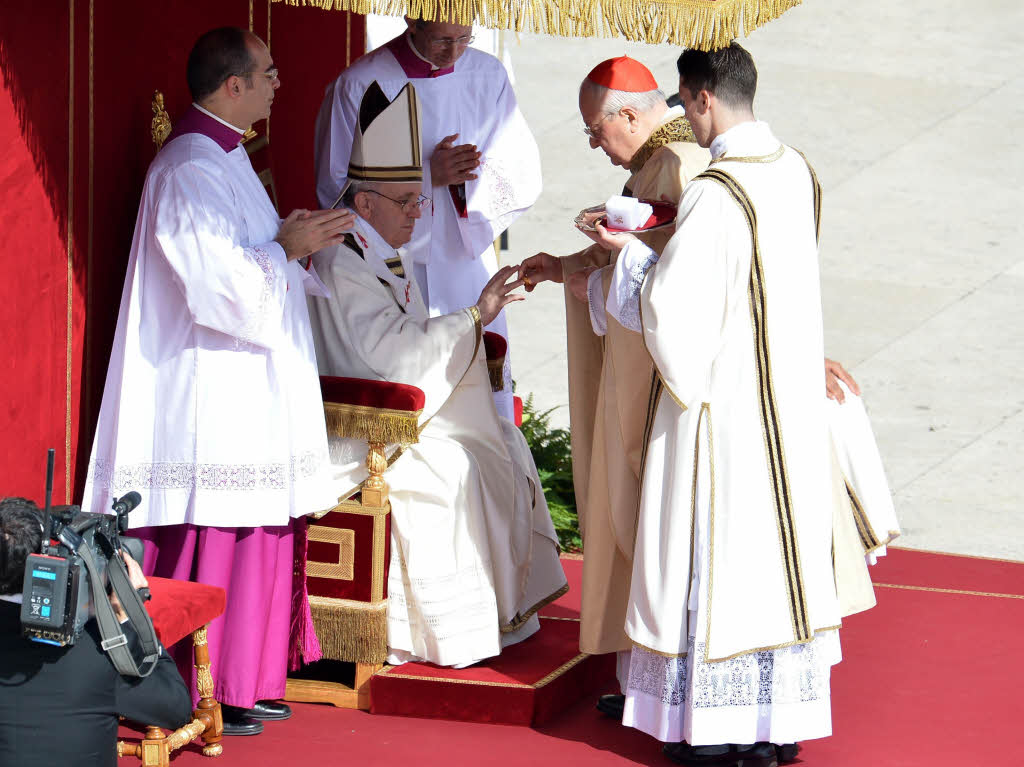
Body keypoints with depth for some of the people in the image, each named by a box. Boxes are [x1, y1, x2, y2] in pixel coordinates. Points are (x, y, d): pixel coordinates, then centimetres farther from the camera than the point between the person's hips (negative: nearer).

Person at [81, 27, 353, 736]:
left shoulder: (223, 158, 15)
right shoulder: (190, 170, -17)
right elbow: (219, 283, -22)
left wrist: (291, 238, 6)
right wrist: (289, 248, -11)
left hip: (246, 391, 10)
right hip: (210, 392, -10)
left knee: (252, 538, 11)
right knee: (211, 542, -7)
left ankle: (244, 685, 17)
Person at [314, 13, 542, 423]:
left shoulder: (488, 77, 5)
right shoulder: (359, 85, -6)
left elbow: (524, 177, 6)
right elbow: (335, 188, -7)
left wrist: (474, 176, -15)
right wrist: (428, 176, -16)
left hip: (468, 266, 3)